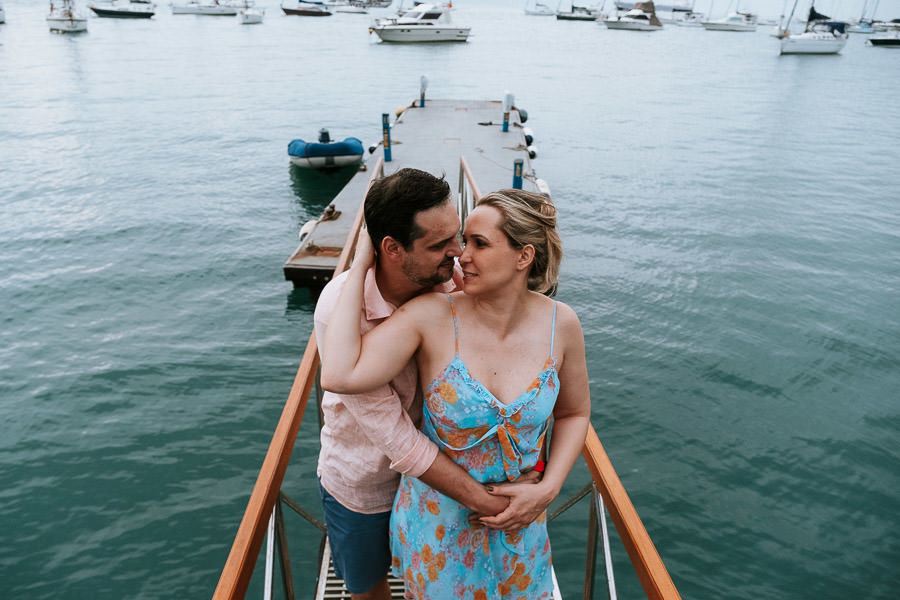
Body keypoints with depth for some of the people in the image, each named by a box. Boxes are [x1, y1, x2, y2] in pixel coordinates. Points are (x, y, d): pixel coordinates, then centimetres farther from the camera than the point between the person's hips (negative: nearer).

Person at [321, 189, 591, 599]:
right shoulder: (432, 316, -22)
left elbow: (574, 413, 2)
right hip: (438, 520, -2)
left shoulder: (560, 323, -14)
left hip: (519, 521, 2)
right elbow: (339, 376, -36)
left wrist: (547, 490, -10)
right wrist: (359, 267, -29)